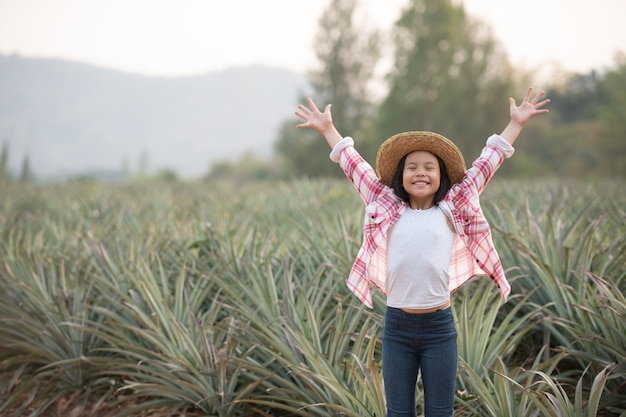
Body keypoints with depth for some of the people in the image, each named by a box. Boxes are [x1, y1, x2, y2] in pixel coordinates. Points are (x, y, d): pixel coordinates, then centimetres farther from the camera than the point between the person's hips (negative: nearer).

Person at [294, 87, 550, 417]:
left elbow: (488, 161, 10)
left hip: (439, 326, -1)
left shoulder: (452, 210, 5)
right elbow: (353, 164, 15)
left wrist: (516, 123, 14)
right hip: (397, 326, 1)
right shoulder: (387, 209, 7)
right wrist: (327, 128, 22)